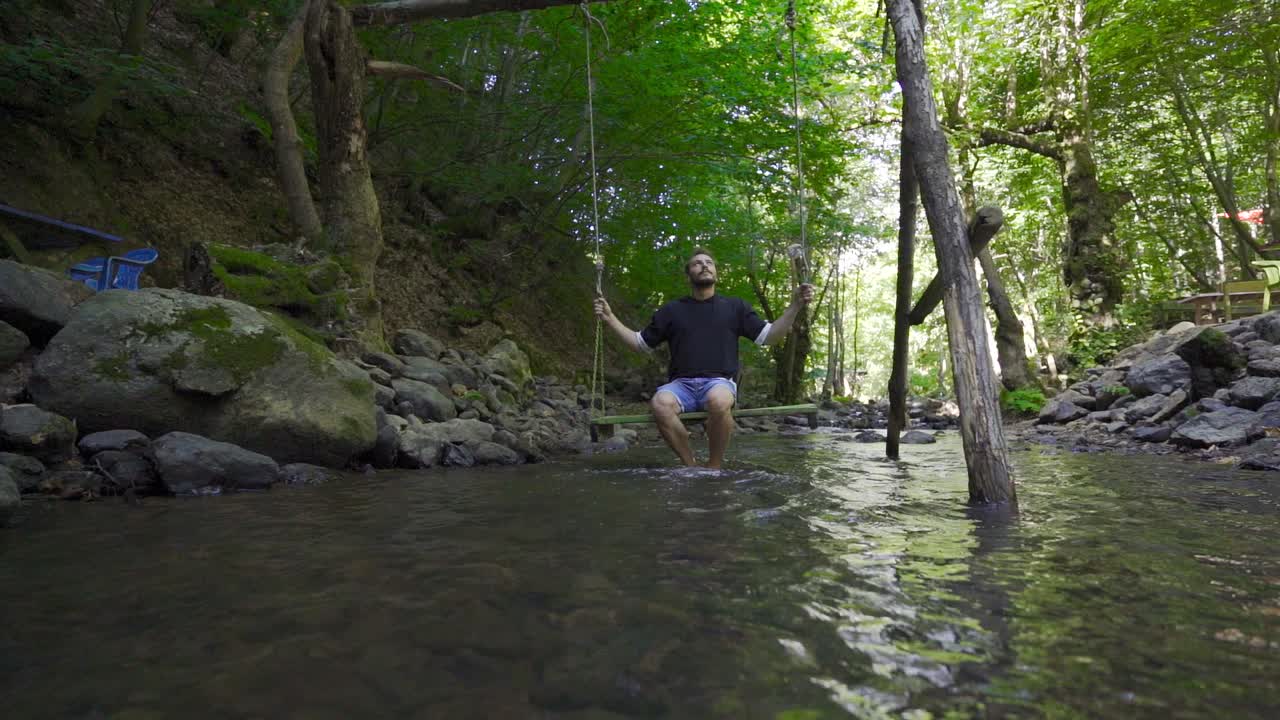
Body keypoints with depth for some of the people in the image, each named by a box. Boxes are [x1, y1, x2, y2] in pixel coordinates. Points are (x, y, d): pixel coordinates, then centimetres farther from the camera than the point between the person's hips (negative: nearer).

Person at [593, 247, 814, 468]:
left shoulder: (735, 306, 17)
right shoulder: (671, 310, 18)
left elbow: (768, 336, 12)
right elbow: (640, 343, 21)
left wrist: (795, 306, 1)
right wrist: (610, 319, 12)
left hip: (719, 382, -1)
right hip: (681, 384, 1)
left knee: (719, 401, -38)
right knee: (660, 403, -34)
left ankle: (714, 467, -16)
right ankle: (690, 466, -16)